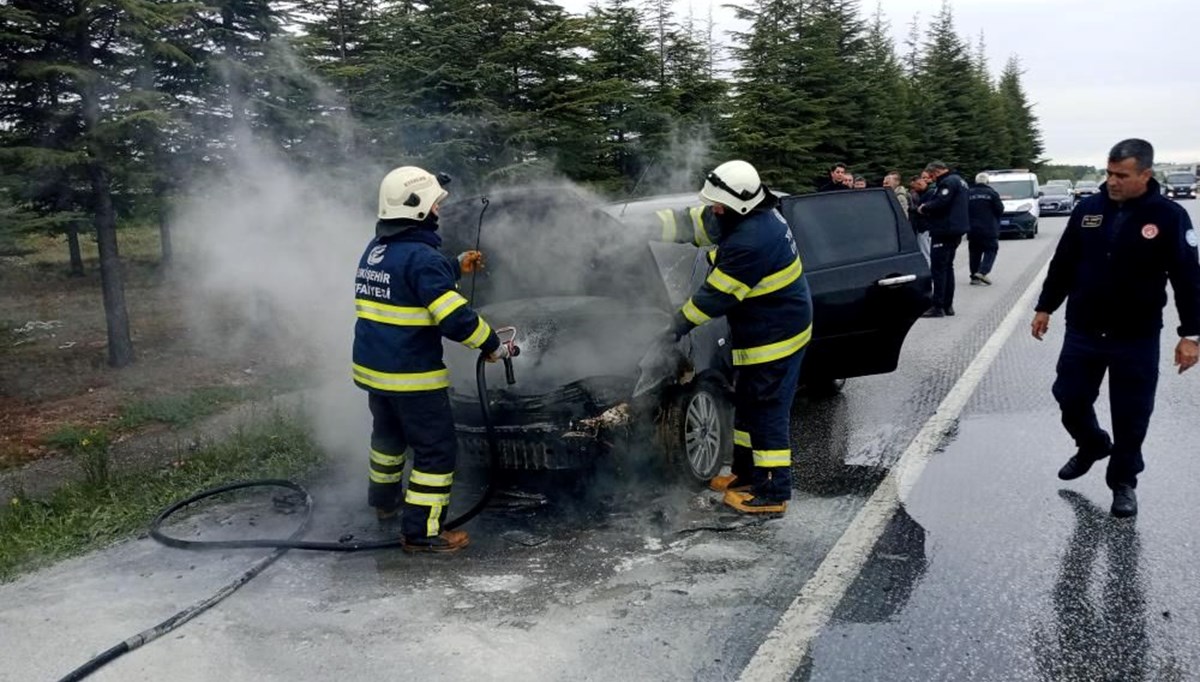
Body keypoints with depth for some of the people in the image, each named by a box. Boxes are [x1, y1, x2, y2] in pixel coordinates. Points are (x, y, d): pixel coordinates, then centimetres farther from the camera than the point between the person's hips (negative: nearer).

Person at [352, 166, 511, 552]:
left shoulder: (375, 250, 9)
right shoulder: (420, 256, -20)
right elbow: (455, 318, -25)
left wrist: (457, 266, 29)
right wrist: (492, 345, -11)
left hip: (372, 367, 10)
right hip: (411, 375, -9)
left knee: (388, 435, 29)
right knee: (437, 450, 0)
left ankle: (384, 502, 47)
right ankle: (422, 532, 2)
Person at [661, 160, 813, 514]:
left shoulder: (751, 242, -30)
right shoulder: (752, 217, 2)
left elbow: (717, 295, -23)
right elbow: (693, 223, 12)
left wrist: (680, 324, -11)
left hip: (775, 338, -11)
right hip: (765, 334, 11)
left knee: (768, 412, -3)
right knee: (748, 404, 20)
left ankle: (773, 493, 7)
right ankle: (746, 474, 35)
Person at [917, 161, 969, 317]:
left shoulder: (948, 182, -15)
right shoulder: (958, 180, 19)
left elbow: (940, 203, -26)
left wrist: (924, 208, -9)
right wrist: (926, 207, 8)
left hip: (944, 231, -11)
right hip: (954, 231, 11)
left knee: (938, 268, -8)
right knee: (948, 267, 15)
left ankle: (938, 307, -8)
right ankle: (948, 305, 19)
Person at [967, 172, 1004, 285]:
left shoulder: (968, 193, 1)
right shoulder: (992, 193, -6)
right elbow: (1000, 210, -5)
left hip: (973, 229, 3)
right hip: (989, 229, -3)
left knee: (974, 252, 10)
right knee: (990, 250, 3)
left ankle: (974, 276, 9)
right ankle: (982, 272, -16)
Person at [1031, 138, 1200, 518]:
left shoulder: (1169, 216, -9)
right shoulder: (1088, 208, 0)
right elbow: (1063, 264, 9)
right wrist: (1045, 307, 10)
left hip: (1137, 338, -3)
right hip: (1082, 331, 3)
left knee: (1130, 415, 6)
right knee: (1070, 397, 12)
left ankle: (1124, 481, 24)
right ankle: (1092, 445, 41)